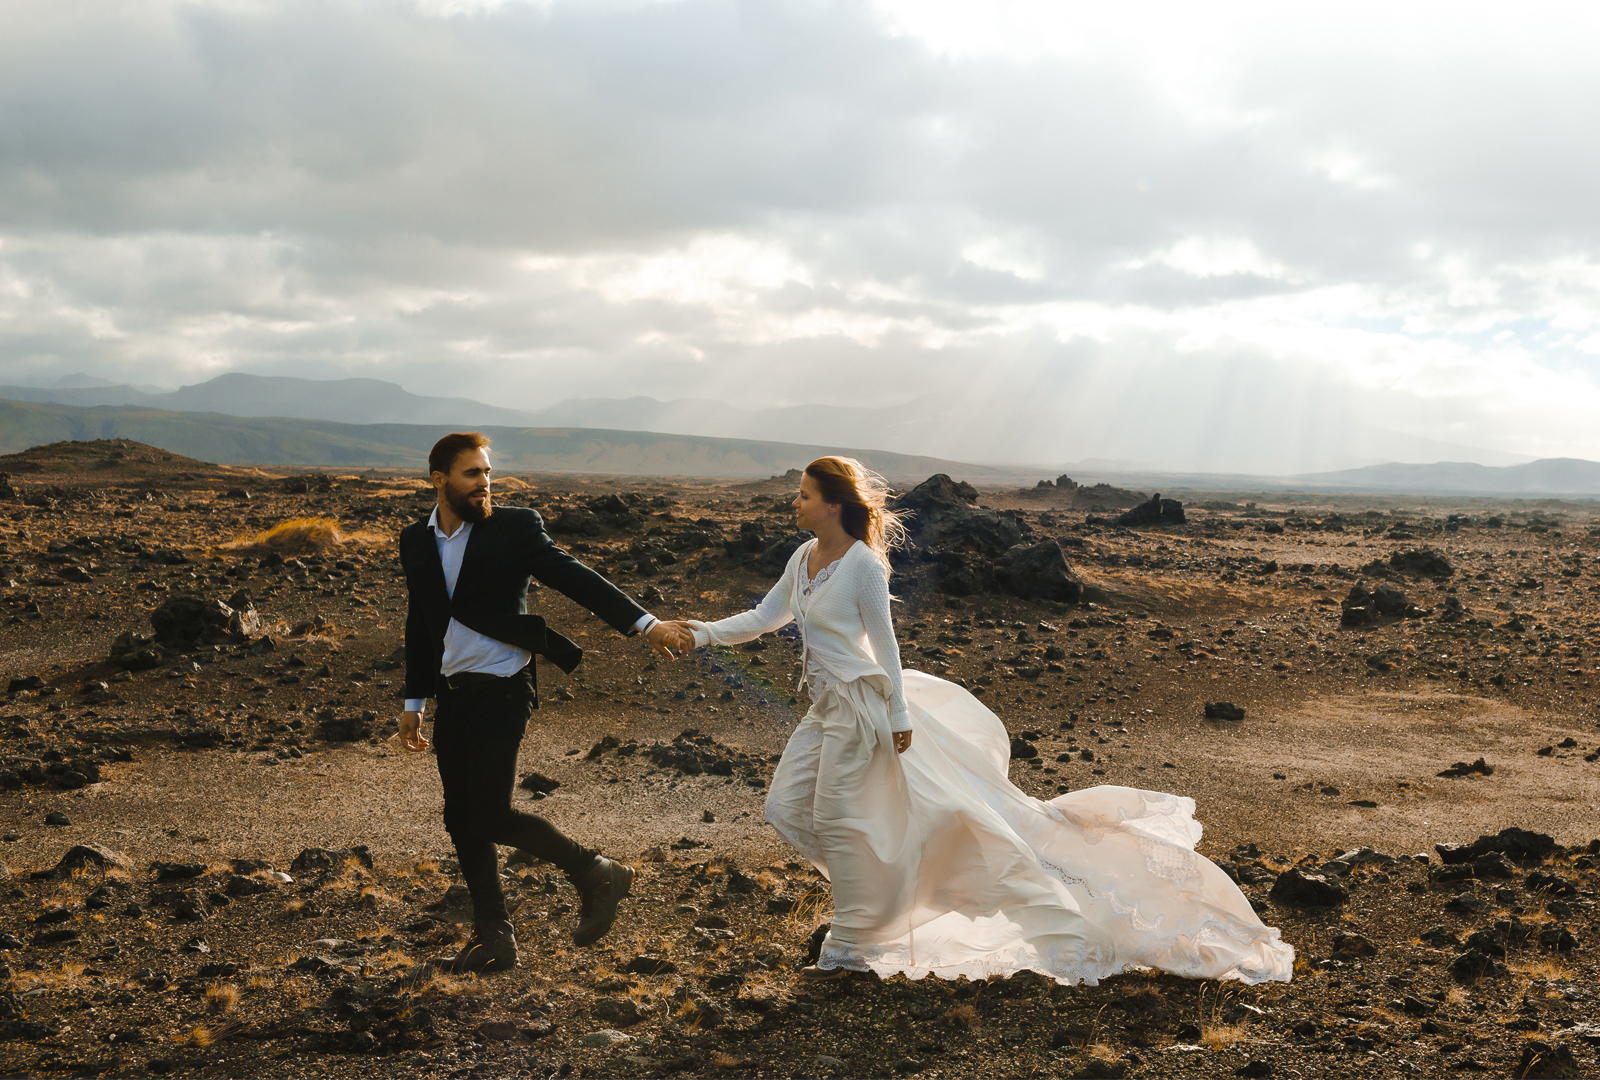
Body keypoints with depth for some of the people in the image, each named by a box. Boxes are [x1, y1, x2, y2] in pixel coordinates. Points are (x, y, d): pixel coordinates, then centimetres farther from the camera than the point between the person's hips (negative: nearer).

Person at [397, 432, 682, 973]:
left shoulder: (513, 528, -7)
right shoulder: (415, 541, 8)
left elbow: (575, 578, -13)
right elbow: (420, 624, 17)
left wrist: (644, 622, -22)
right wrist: (414, 702, 17)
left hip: (501, 692, -6)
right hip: (452, 694, 6)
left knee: (491, 817, -10)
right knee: (461, 820, 9)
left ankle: (595, 873, 10)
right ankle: (493, 939, 21)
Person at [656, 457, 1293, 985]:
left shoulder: (862, 565, -17)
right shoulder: (805, 558, 8)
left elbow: (884, 645, -15)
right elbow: (763, 618, 14)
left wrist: (900, 717, -14)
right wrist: (701, 634, 5)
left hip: (861, 705, -9)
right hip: (827, 709, 9)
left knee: (837, 819, -3)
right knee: (786, 808, 8)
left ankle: (849, 948, 12)